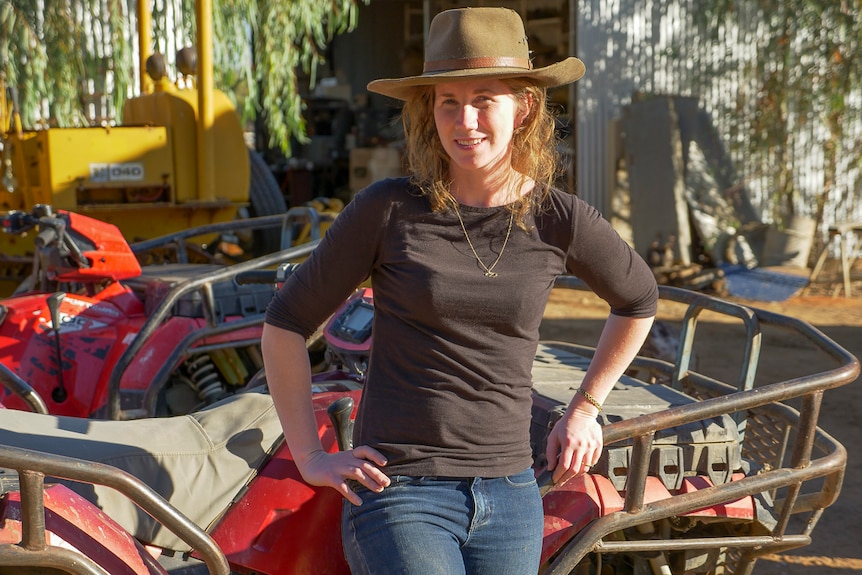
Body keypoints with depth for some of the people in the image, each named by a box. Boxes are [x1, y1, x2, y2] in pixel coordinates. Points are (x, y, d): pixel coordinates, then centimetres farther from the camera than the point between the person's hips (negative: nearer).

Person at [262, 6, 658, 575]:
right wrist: (310, 456, 1)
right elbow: (286, 323, 2)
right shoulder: (388, 210, -7)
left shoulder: (560, 221, -1)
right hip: (400, 493, -3)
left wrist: (585, 409, 18)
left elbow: (638, 301, 19)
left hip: (510, 498, 3)